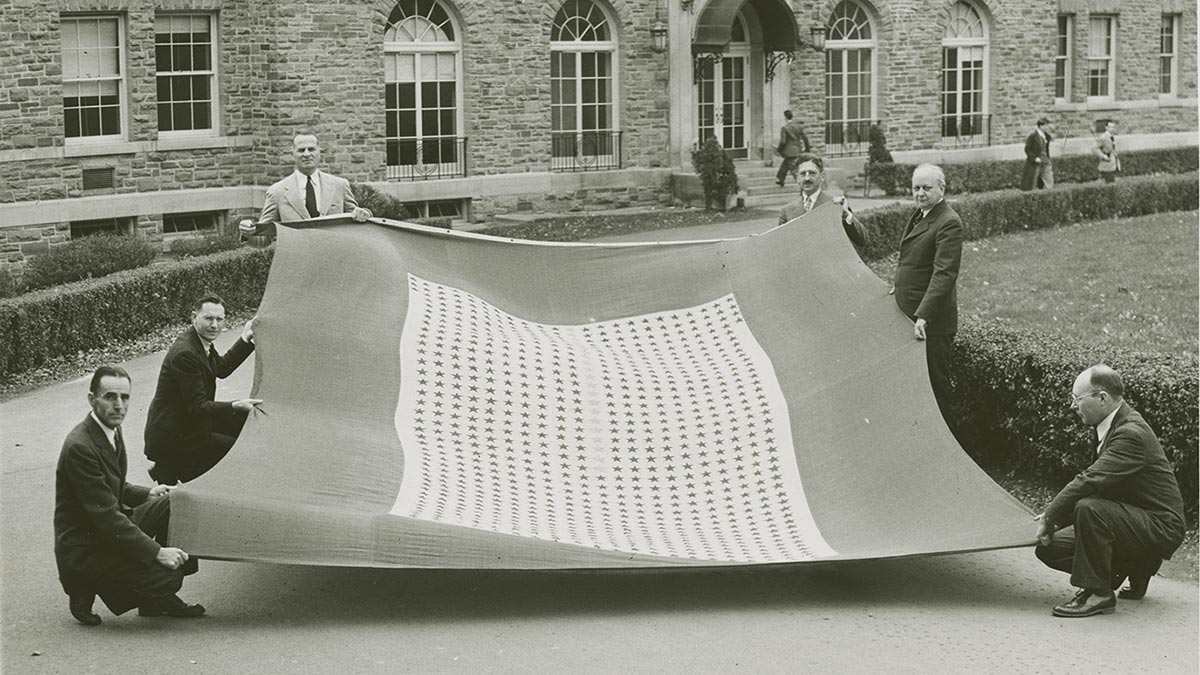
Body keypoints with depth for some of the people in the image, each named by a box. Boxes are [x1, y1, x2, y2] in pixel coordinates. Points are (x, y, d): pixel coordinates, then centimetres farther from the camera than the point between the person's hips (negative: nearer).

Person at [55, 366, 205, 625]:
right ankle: (88, 591, 1)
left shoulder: (112, 431, 5)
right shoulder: (80, 447, -24)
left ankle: (157, 600, 6)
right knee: (167, 578, -22)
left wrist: (148, 494, 4)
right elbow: (106, 516, -26)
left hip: (110, 530, 9)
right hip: (83, 552, -9)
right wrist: (157, 552, -26)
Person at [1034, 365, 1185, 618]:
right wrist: (1054, 515, 4)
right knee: (1048, 547, -1)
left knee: (1089, 508, -34)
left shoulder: (1132, 433, -24)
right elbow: (1094, 482, 14)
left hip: (1159, 528, -10)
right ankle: (1133, 567, 13)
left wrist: (1049, 518, -21)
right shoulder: (1113, 426, 8)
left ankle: (1099, 593, -20)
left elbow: (1090, 481, -31)